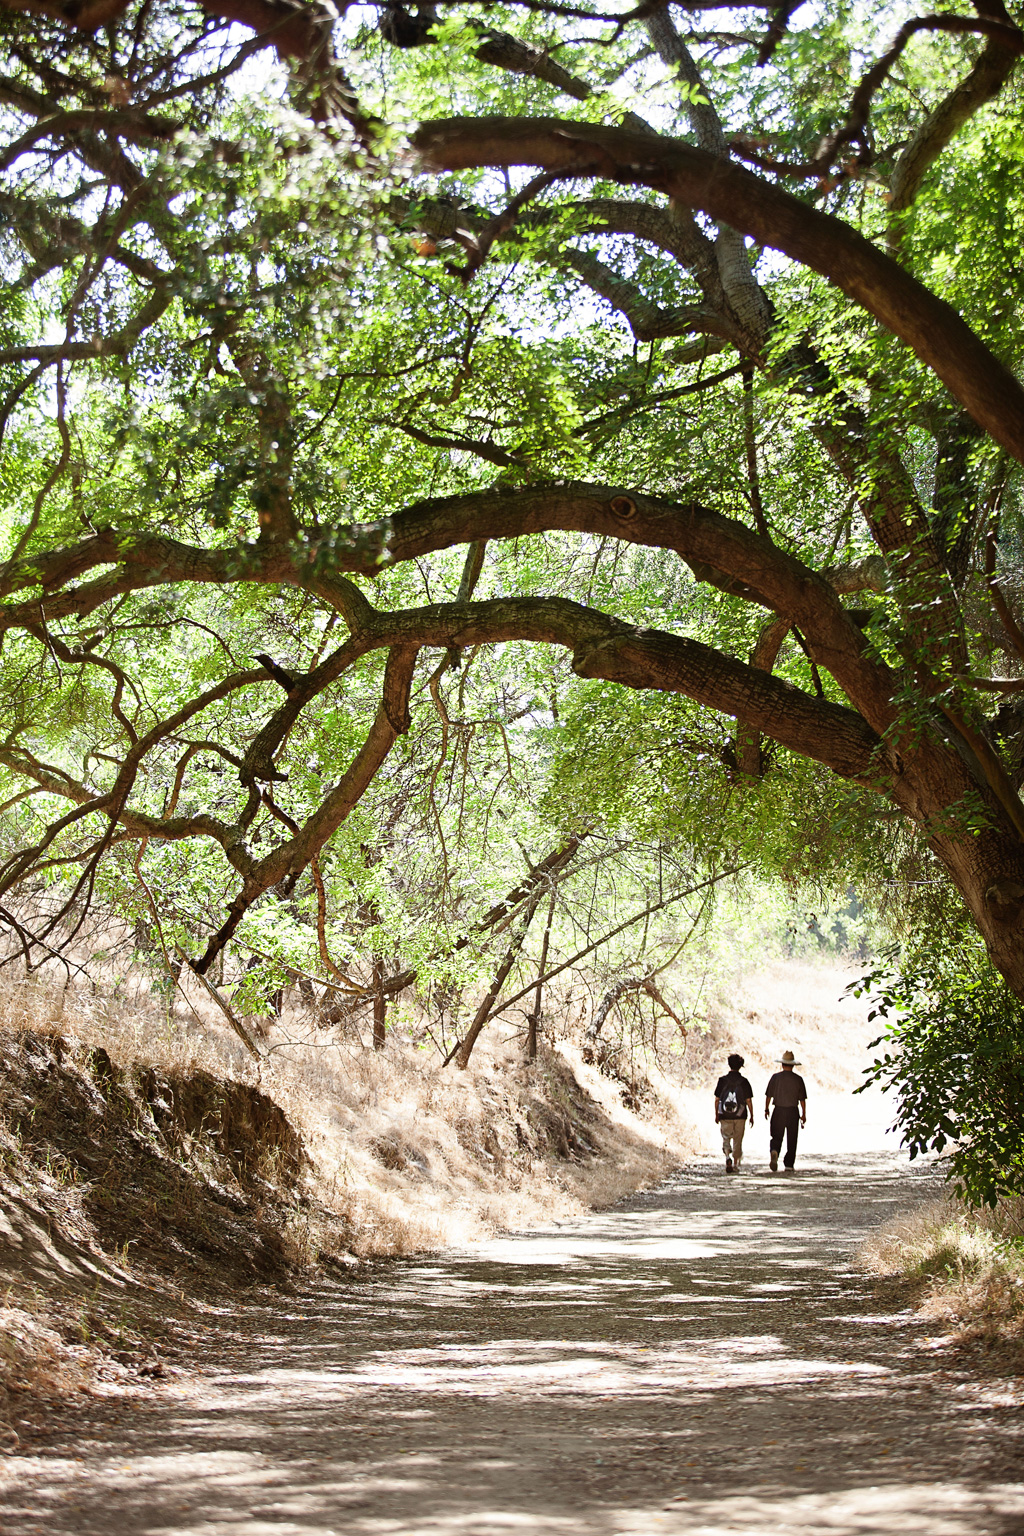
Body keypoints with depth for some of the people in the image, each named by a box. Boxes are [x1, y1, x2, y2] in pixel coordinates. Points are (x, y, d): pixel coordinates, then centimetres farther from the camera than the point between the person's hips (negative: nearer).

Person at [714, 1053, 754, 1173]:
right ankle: (735, 1164, 15)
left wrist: (716, 1114, 10)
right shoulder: (744, 1081, -5)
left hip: (725, 1116, 0)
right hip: (740, 1116, 0)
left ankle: (728, 1156, -18)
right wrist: (751, 1116, 6)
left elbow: (717, 1099, -1)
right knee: (738, 1141, 12)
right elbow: (748, 1100, -3)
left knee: (726, 1138, 9)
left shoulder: (722, 1080, -4)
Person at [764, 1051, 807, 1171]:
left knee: (776, 1136, 5)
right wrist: (803, 1114, 10)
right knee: (791, 1139, 10)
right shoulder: (798, 1079, -1)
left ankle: (774, 1152, -25)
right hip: (793, 1111, 0)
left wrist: (766, 1109, 13)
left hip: (778, 1111, 0)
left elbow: (768, 1095, 0)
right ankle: (789, 1164, 11)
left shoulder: (776, 1077, -3)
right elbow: (802, 1099, 1)